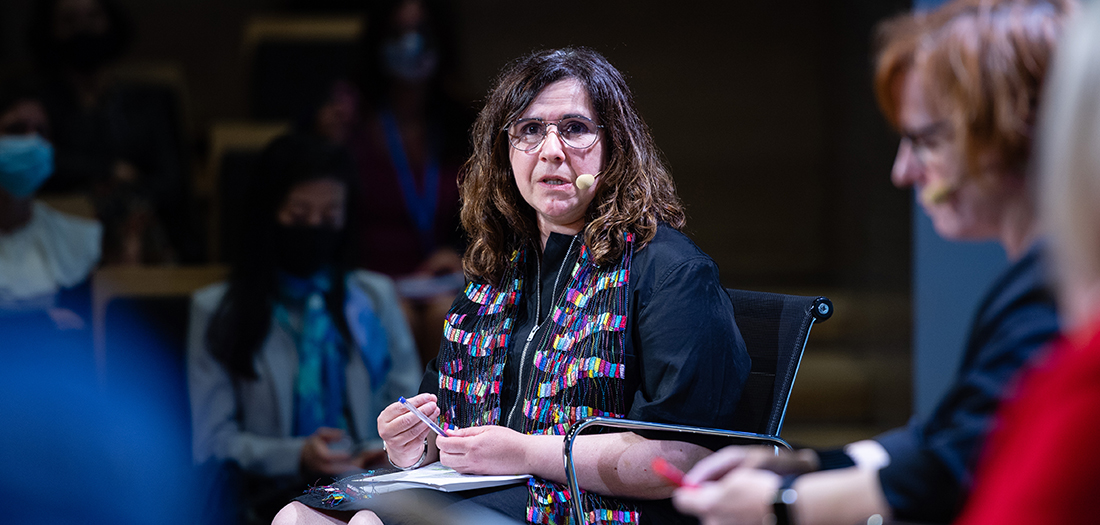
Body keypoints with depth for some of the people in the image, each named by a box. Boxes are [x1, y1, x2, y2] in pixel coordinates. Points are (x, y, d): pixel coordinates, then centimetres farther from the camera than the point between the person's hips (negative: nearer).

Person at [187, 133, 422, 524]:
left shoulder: (376, 295, 21)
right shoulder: (217, 311, 10)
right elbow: (214, 441, 3)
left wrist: (389, 449, -7)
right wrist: (295, 457, -15)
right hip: (276, 492, -2)